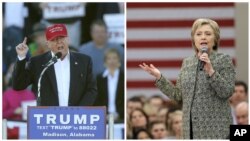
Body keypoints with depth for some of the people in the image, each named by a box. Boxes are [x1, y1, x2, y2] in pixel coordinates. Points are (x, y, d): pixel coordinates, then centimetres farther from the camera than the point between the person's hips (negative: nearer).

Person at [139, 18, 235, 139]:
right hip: (191, 128, 5)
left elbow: (227, 92, -11)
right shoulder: (187, 62, 13)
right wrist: (159, 77, 5)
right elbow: (179, 95, 12)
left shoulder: (224, 60, -1)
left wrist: (211, 71, -22)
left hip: (215, 129, -5)